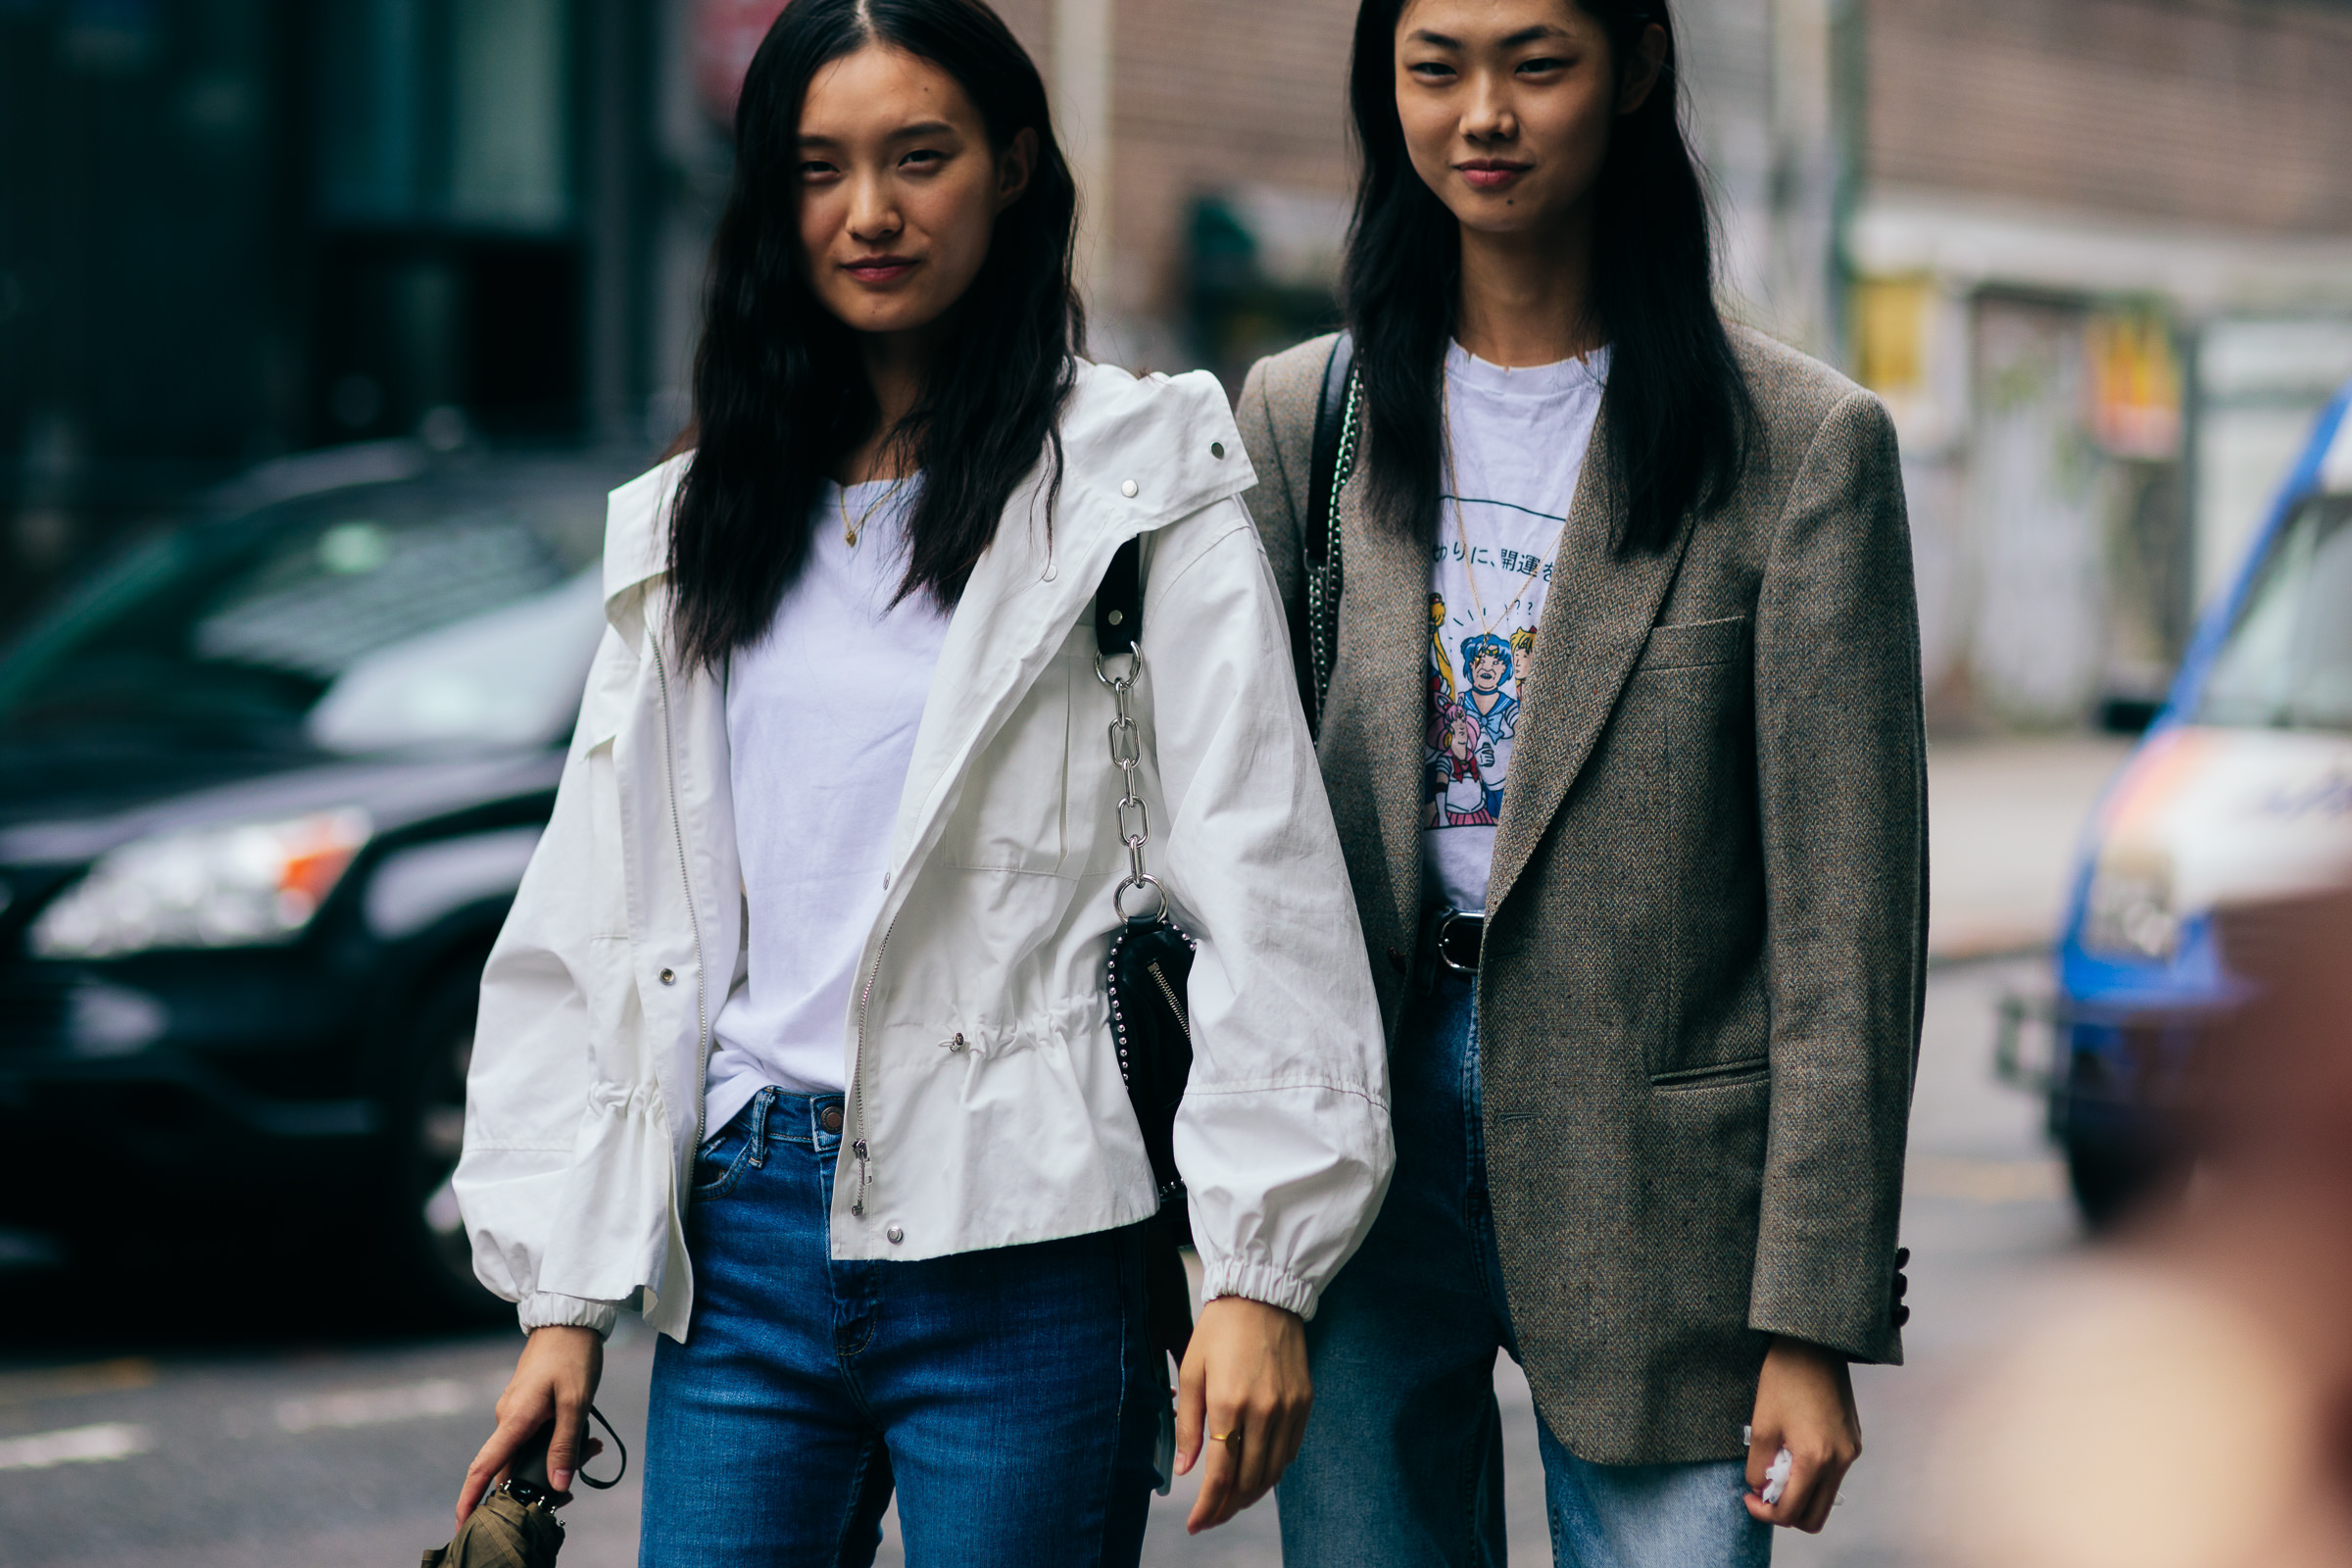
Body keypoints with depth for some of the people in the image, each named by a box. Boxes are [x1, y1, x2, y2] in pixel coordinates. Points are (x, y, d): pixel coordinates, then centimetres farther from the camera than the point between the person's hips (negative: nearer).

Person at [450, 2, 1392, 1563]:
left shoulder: (1138, 482, 0)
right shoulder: (698, 524, 15)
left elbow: (1262, 881, -7)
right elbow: (592, 920, 15)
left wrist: (1258, 1274, -14)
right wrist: (563, 1299, 10)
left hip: (1019, 1255, -4)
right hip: (740, 1242, 4)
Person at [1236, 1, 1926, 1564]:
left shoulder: (1801, 442, -3)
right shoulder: (1303, 417, 8)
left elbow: (1848, 914, -5)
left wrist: (1815, 1319, -9)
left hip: (1655, 1174, -3)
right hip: (1361, 1132, 3)